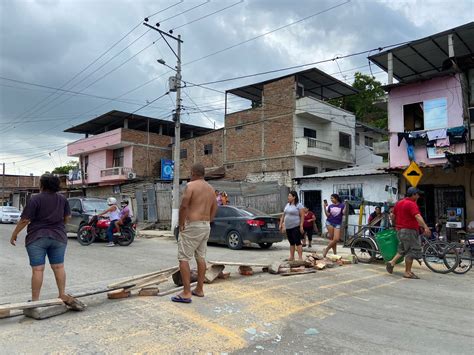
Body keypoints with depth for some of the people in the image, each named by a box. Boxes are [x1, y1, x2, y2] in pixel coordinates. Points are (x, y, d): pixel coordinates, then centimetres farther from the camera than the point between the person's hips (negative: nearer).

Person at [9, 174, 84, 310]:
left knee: (37, 269, 1)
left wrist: (14, 234, 1)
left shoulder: (35, 199, -10)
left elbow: (24, 220, -11)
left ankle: (35, 300, 6)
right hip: (58, 237, 4)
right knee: (59, 267, 11)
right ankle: (63, 295, 15)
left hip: (37, 238, -4)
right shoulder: (62, 199, 4)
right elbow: (67, 217, 10)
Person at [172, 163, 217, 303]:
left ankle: (186, 293, -5)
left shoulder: (191, 185, -11)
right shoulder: (210, 188, 13)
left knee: (183, 258, -4)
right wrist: (207, 222, 18)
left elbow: (183, 206, -19)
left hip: (192, 226, -8)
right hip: (206, 226, 8)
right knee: (201, 258, 14)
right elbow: (214, 209, 17)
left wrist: (181, 224, -9)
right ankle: (199, 289, 22)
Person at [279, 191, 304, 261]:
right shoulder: (287, 205, 14)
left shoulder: (299, 205, -7)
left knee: (297, 242, -7)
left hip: (296, 227, -7)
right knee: (291, 242, 12)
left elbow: (302, 216, -12)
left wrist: (301, 226, -18)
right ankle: (291, 257, 18)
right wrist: (281, 224, 12)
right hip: (288, 227, 7)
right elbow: (283, 215, 18)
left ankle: (300, 257, -4)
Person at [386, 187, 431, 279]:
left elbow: (393, 216, 23)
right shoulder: (411, 204, -14)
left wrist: (396, 226, 37)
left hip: (400, 230, 9)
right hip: (409, 231, -9)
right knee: (411, 250, 0)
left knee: (403, 249, 21)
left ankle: (392, 262, 9)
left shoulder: (398, 203, 13)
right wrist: (425, 227, -37)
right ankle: (408, 272, 5)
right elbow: (417, 216, -28)